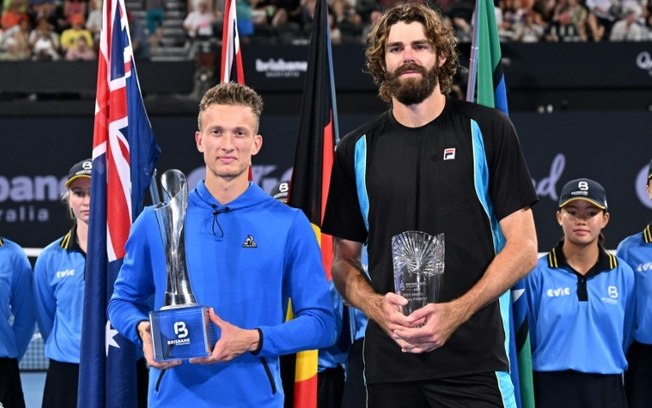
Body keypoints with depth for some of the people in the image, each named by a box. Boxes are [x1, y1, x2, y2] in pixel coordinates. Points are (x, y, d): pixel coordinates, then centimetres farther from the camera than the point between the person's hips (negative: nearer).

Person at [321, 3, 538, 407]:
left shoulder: (487, 130, 1)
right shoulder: (357, 149, 8)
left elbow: (523, 246, -2)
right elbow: (344, 260, 12)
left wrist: (456, 312, -14)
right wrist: (377, 307, -9)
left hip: (473, 361, -2)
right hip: (388, 364, 2)